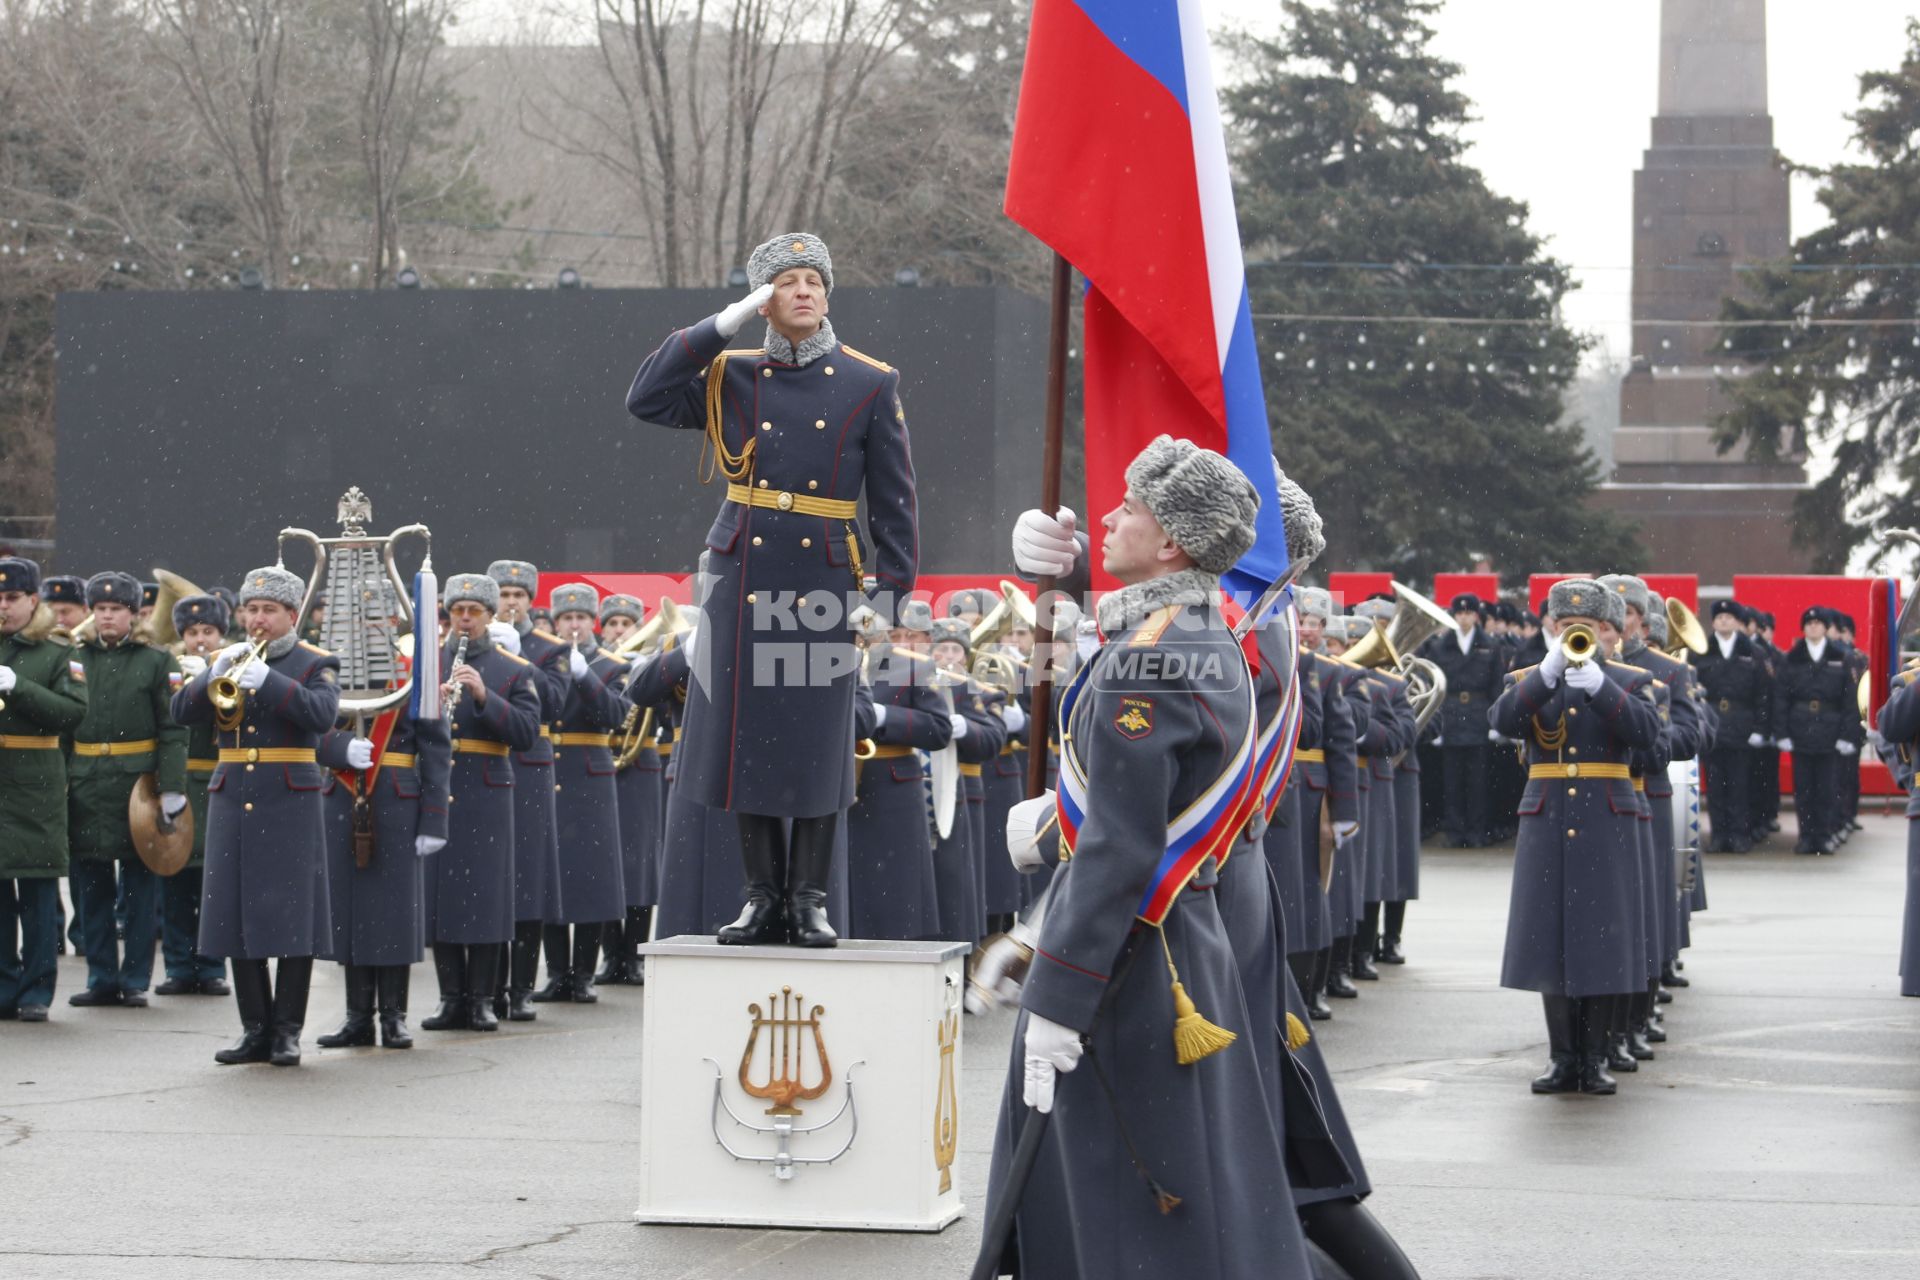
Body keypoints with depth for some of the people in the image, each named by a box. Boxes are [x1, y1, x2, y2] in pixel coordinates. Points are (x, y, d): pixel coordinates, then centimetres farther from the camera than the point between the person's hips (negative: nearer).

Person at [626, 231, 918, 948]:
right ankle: (763, 898, 11)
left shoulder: (870, 385, 4)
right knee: (747, 738, 3)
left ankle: (809, 900, 9)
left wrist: (893, 596, -4)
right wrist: (721, 326, -8)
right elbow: (646, 401, -7)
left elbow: (894, 503, 3)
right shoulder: (730, 378, 7)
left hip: (825, 584, -1)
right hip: (743, 579, 1)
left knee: (817, 745, 1)